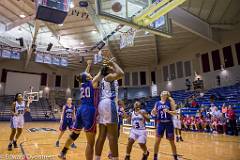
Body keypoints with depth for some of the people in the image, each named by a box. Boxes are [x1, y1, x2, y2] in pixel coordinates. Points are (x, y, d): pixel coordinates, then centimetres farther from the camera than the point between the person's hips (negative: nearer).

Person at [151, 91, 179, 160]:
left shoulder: (170, 102, -3)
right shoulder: (157, 103, 3)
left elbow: (175, 113, -6)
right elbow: (154, 113, 8)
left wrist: (168, 111, -24)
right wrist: (153, 112, -14)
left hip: (169, 123, -1)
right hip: (160, 123, 2)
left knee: (172, 142, 9)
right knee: (157, 141, 0)